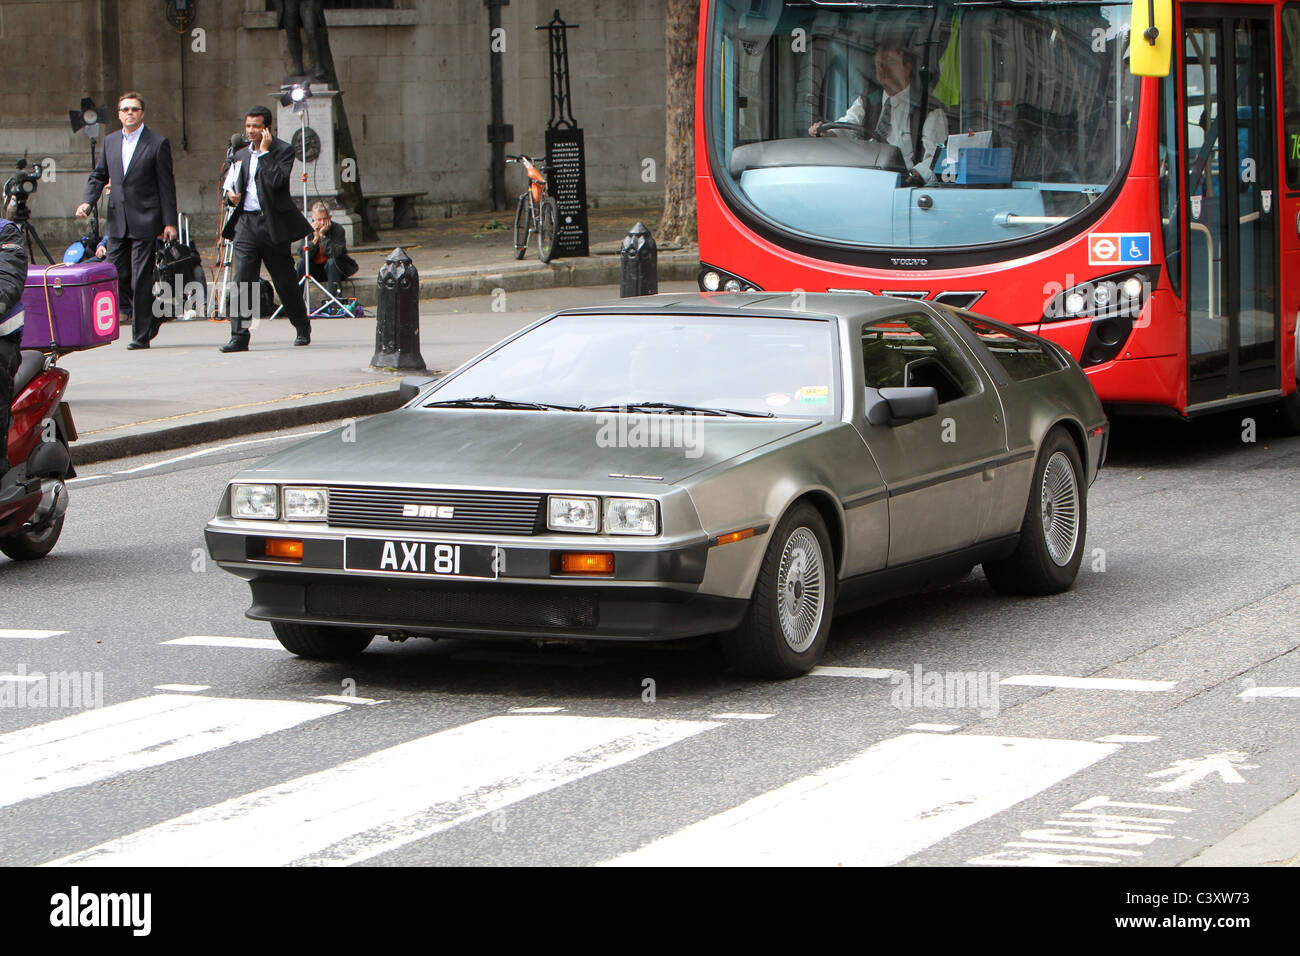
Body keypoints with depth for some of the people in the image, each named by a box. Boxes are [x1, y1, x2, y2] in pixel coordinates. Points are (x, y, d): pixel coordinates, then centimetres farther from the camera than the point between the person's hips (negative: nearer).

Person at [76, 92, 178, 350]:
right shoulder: (110, 141, 12)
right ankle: (153, 314, 26)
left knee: (141, 280, -5)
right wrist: (87, 202, -2)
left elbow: (166, 186, -3)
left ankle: (141, 335, 3)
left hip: (145, 222, -5)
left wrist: (169, 223, -8)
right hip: (117, 221, 5)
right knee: (117, 276, 4)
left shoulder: (157, 144, -2)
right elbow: (98, 175, 17)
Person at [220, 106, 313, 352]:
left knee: (284, 281, 7)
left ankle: (303, 327, 27)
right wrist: (230, 193, 5)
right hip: (246, 223, 4)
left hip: (273, 223, -4)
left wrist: (264, 151, -16)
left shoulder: (283, 150, -4)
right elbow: (230, 181, 27)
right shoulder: (241, 155, 14)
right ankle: (239, 336, -10)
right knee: (242, 280, -8)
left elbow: (277, 180, -20)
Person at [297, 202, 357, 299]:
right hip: (317, 271, 3)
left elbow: (336, 253, -29)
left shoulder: (338, 229, -15)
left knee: (331, 261, -33)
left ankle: (336, 298, -33)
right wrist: (315, 238, -25)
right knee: (301, 263, -22)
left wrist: (323, 236, -28)